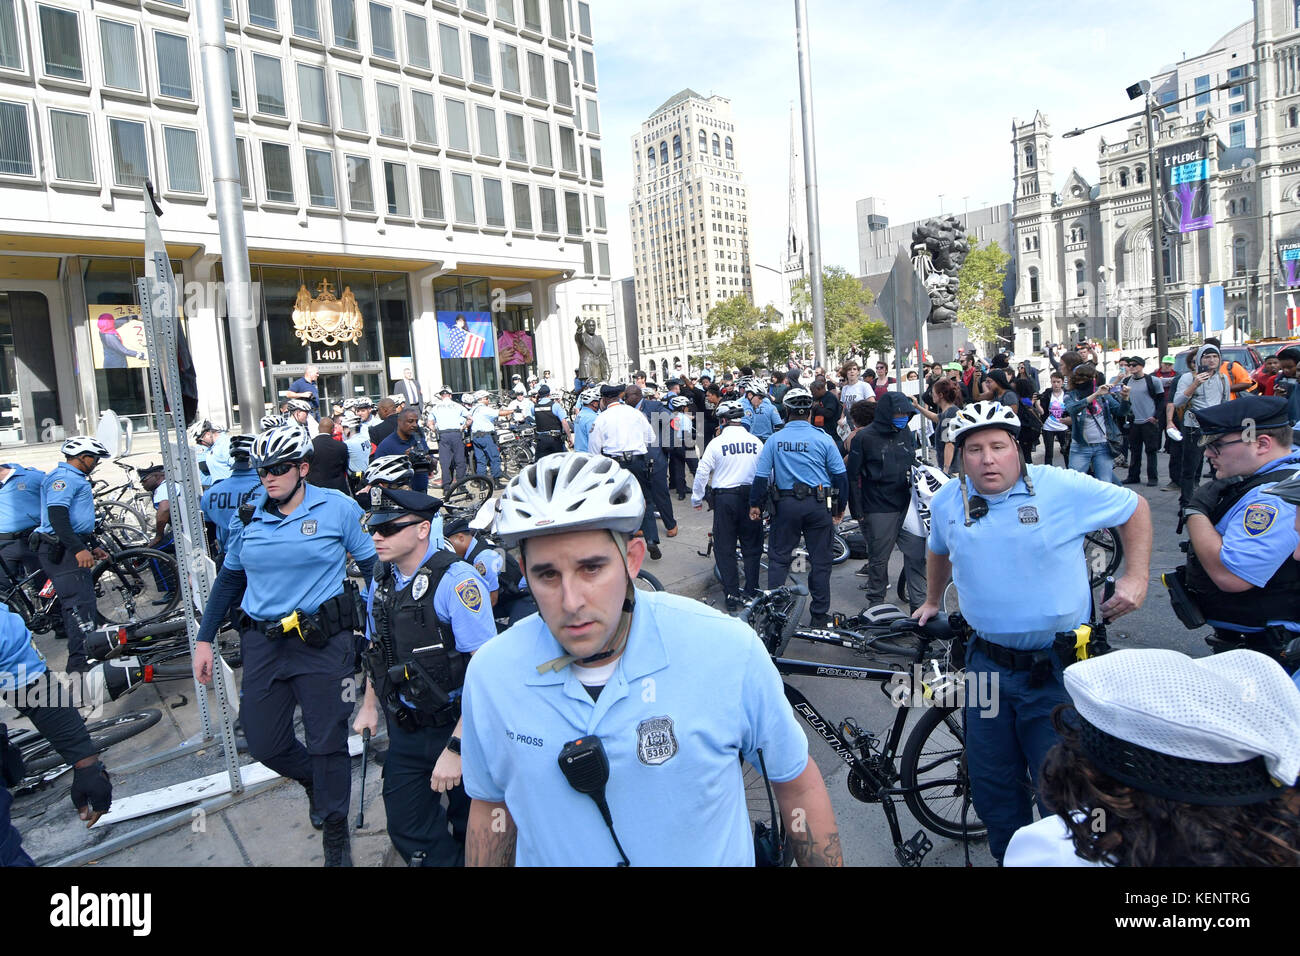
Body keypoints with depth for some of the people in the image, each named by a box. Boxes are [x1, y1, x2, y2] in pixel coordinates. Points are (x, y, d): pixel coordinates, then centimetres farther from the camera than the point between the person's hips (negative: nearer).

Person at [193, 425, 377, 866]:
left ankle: (335, 830, 25)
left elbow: (374, 565, -2)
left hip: (324, 643, -4)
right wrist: (204, 639, 14)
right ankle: (314, 780, 41)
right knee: (264, 743, 8)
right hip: (263, 643, 4)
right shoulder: (248, 516, 6)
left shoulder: (338, 508, -5)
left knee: (328, 742, 3)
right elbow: (229, 577, 16)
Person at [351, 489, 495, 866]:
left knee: (473, 831, 12)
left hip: (455, 727, -6)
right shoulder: (381, 580, 3)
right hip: (404, 729, 6)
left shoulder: (456, 580, -22)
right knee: (407, 829, 12)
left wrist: (456, 747, -26)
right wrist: (369, 705, 18)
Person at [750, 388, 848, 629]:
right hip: (819, 505, -1)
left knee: (778, 557, 13)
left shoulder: (775, 440, 0)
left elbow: (761, 475, 1)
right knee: (820, 561, 9)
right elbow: (839, 475, -1)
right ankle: (820, 615, 16)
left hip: (786, 504, 1)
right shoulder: (823, 439, -4)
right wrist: (840, 507, 10)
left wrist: (755, 504, 12)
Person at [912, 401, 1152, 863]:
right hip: (987, 664, 4)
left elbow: (1136, 508, 3)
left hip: (1057, 668, -4)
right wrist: (932, 601, 31)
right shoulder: (946, 502, 2)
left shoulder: (1065, 488, -11)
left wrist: (1136, 577, -5)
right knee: (991, 786, 16)